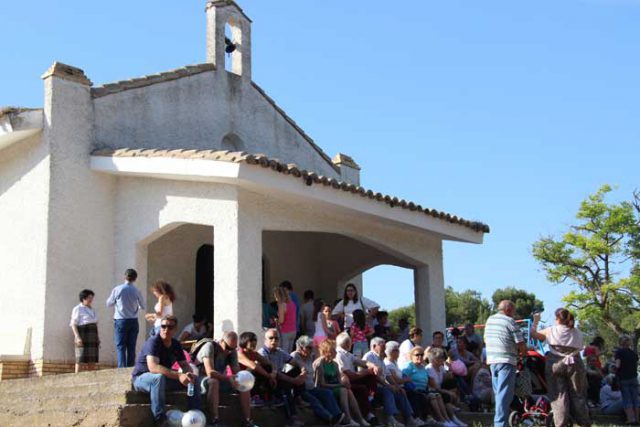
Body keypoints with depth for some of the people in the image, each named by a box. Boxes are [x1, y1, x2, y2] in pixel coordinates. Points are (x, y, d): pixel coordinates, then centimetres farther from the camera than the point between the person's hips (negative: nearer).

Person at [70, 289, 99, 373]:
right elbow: (73, 324, -10)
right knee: (81, 359, -9)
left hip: (92, 336, 7)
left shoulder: (91, 310, 18)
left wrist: (97, 339, 14)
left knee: (92, 360, 3)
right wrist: (77, 337, -22)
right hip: (82, 335, -7)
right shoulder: (78, 309, -4)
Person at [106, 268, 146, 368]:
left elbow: (109, 304, 6)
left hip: (120, 321, -2)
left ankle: (122, 368, -11)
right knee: (131, 347, 8)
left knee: (120, 347, -1)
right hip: (133, 321, 2)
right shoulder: (136, 291, -4)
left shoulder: (117, 289, -7)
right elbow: (143, 306, 8)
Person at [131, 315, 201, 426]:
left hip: (163, 378, 7)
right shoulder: (153, 342, -24)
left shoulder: (176, 344, 0)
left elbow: (184, 364, 2)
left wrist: (189, 373, -24)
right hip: (141, 378, -7)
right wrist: (178, 375, -44)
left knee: (193, 379, -5)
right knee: (159, 377, -40)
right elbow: (153, 367, -38)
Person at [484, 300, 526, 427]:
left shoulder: (489, 320, 14)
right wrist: (523, 353, 11)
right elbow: (521, 345, -8)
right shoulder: (510, 322, -8)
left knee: (498, 393, 15)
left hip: (491, 360, 7)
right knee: (504, 394, -6)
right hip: (506, 361, -7)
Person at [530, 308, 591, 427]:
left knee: (558, 395, 0)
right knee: (577, 395, 8)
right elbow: (580, 348, 9)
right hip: (574, 364, 2)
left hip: (556, 364, -2)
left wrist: (535, 321, 26)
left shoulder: (550, 331, 5)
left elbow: (533, 334, 14)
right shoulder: (577, 333, 12)